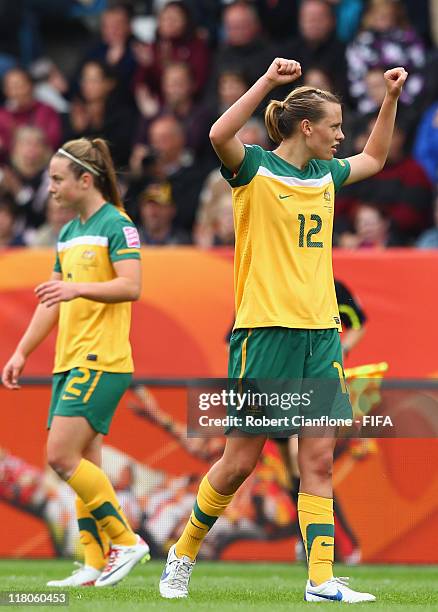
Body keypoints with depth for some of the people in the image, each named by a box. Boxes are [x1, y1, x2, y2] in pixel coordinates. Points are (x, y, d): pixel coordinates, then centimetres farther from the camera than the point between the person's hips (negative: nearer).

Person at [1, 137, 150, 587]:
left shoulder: (116, 225, -8)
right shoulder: (68, 233, 19)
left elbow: (132, 286, -19)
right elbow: (51, 301, 23)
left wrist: (80, 288, -31)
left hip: (102, 360, -9)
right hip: (69, 362, 9)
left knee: (62, 456, -15)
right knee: (83, 465, 5)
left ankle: (124, 540, -6)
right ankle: (96, 566, 6)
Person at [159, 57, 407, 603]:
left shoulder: (325, 174, 14)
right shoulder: (256, 168, -5)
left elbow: (374, 159, 35)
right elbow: (219, 135, -28)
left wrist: (391, 98, 24)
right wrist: (267, 81, -30)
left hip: (321, 332, 6)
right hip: (265, 329, -6)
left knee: (319, 458, -2)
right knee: (240, 460, -1)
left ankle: (321, 579, -5)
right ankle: (182, 556, 18)